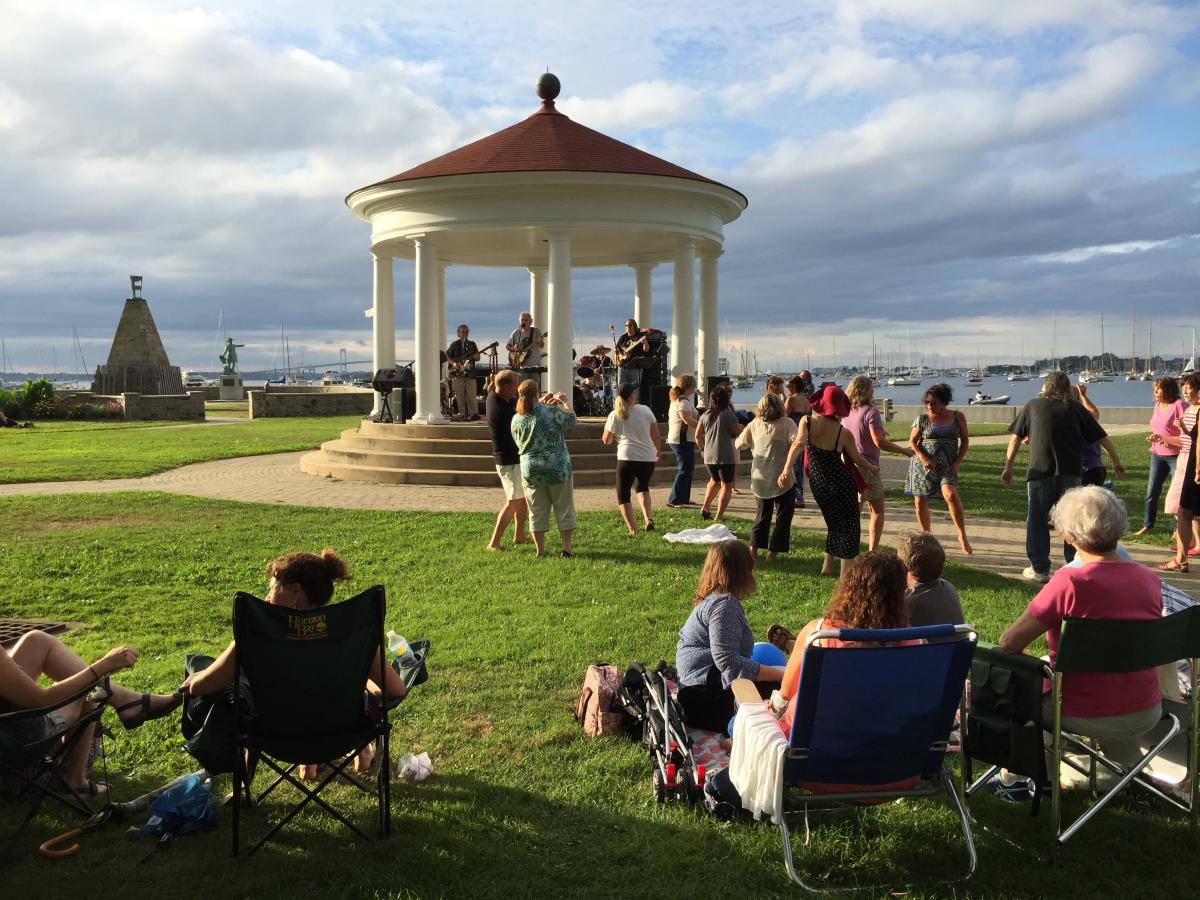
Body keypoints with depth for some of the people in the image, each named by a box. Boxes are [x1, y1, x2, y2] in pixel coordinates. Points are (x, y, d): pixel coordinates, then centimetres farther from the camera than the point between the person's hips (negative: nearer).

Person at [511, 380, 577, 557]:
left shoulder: (516, 419, 1)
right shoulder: (550, 410, -12)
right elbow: (571, 421, -3)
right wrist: (565, 402, 11)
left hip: (530, 470, 3)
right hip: (557, 468, -3)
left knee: (537, 511, 11)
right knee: (564, 508, 9)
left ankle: (540, 549, 13)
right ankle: (567, 547, 10)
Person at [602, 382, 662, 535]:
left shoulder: (615, 415, 2)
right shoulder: (645, 410, 5)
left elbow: (606, 440, 8)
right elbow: (656, 435, 7)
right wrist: (658, 450, 23)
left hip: (627, 457, -3)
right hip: (648, 457, 3)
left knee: (623, 494, 9)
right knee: (643, 487, 27)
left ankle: (633, 529, -4)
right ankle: (648, 518, 5)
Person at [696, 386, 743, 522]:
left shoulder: (705, 415, 5)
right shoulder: (728, 414, -10)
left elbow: (698, 436, 10)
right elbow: (738, 431, -7)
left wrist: (702, 449, 25)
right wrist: (739, 425, 14)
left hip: (708, 456, 6)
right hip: (725, 456, -6)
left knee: (715, 481, 26)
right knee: (726, 485, 3)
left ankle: (704, 509, 21)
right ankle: (718, 517, -2)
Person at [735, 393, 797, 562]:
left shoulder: (754, 424, 3)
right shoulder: (787, 423, -8)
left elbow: (739, 445, 11)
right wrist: (788, 469, -28)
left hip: (759, 480, 4)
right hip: (782, 481, -4)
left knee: (762, 514, 22)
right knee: (783, 518, 9)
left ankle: (754, 549, 21)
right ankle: (772, 553, 6)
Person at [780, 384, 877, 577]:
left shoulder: (807, 421, -8)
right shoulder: (844, 433, -10)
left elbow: (798, 444, -25)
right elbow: (858, 460, 1)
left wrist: (786, 470, -33)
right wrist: (873, 468, 21)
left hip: (818, 483, 4)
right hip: (841, 483, -4)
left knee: (835, 524, 25)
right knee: (849, 526, 10)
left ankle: (827, 566, 28)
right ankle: (845, 571, 7)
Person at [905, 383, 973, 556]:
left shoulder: (957, 417, 5)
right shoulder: (922, 419, 2)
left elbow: (965, 440, 13)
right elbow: (912, 441, 4)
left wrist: (958, 461, 0)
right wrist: (923, 458, -12)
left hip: (946, 466, -1)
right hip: (922, 465, 1)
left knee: (951, 495, -24)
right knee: (920, 502, 2)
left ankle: (962, 536, -13)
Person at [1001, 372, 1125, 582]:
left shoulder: (1033, 406, 9)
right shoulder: (1075, 409, 10)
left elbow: (1016, 438, 9)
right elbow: (1102, 437, 12)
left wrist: (1008, 467, 16)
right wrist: (1116, 462, 23)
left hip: (1040, 472, -1)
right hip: (1070, 472, 2)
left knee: (1037, 521, 7)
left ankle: (1039, 569, 8)